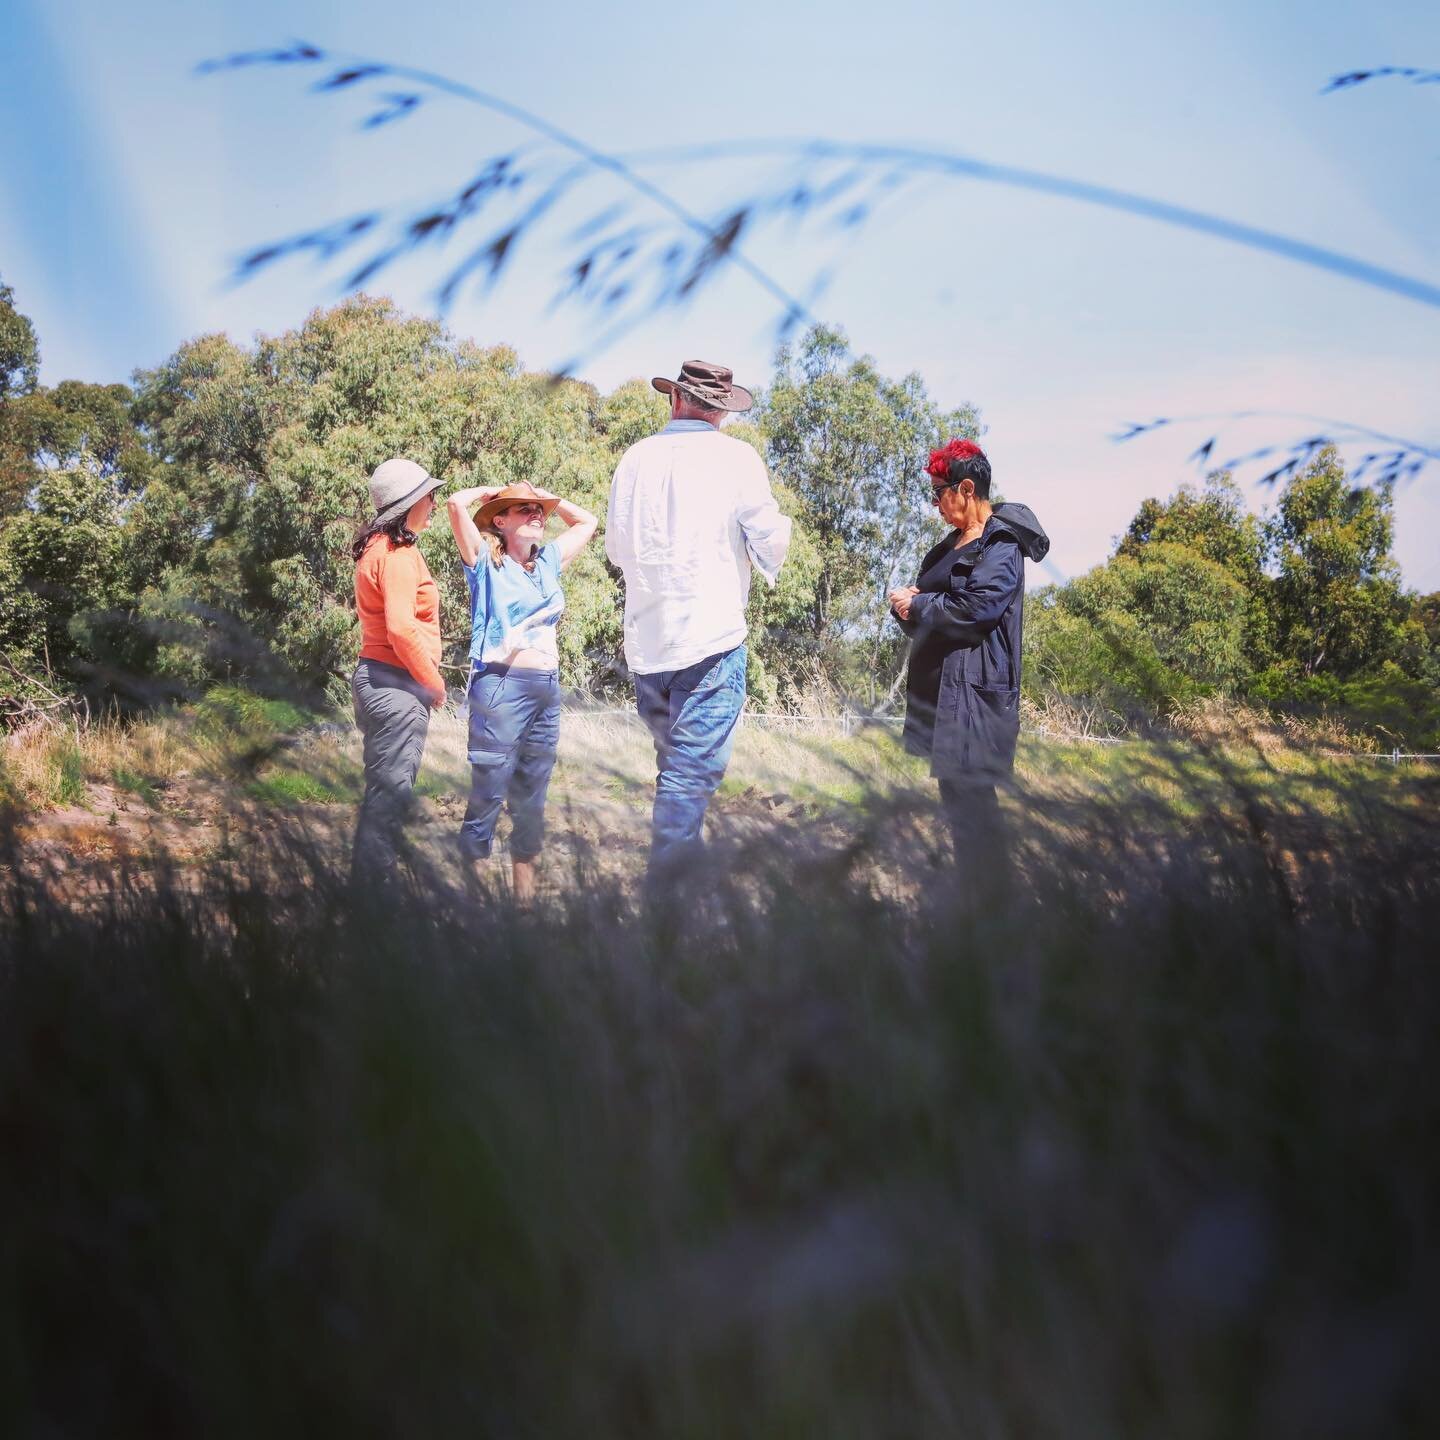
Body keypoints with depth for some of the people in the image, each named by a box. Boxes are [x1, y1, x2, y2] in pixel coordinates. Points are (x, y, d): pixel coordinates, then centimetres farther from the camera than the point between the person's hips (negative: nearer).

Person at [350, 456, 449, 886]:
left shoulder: (375, 547, 15)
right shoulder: (399, 553, -16)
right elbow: (401, 628, -25)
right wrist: (434, 682, -13)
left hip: (373, 675, 10)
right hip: (398, 684, -10)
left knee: (384, 787, 16)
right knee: (391, 791, -6)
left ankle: (367, 876, 23)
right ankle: (375, 879, -3)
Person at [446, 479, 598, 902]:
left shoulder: (548, 561, 16)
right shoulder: (486, 561, 1)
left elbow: (587, 522, 30)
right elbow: (456, 504, -13)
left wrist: (550, 498, 20)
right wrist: (492, 490, 4)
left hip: (547, 689, 6)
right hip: (501, 685, -6)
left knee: (532, 796, 10)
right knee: (488, 793, -7)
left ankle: (525, 890, 16)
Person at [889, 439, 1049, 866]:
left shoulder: (1000, 544, -10)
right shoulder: (954, 543, 18)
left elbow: (976, 607, -22)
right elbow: (930, 599, 23)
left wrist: (916, 605, -10)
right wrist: (908, 602, 0)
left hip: (974, 689, -10)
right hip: (940, 684, 10)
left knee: (968, 791, -10)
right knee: (953, 788, 12)